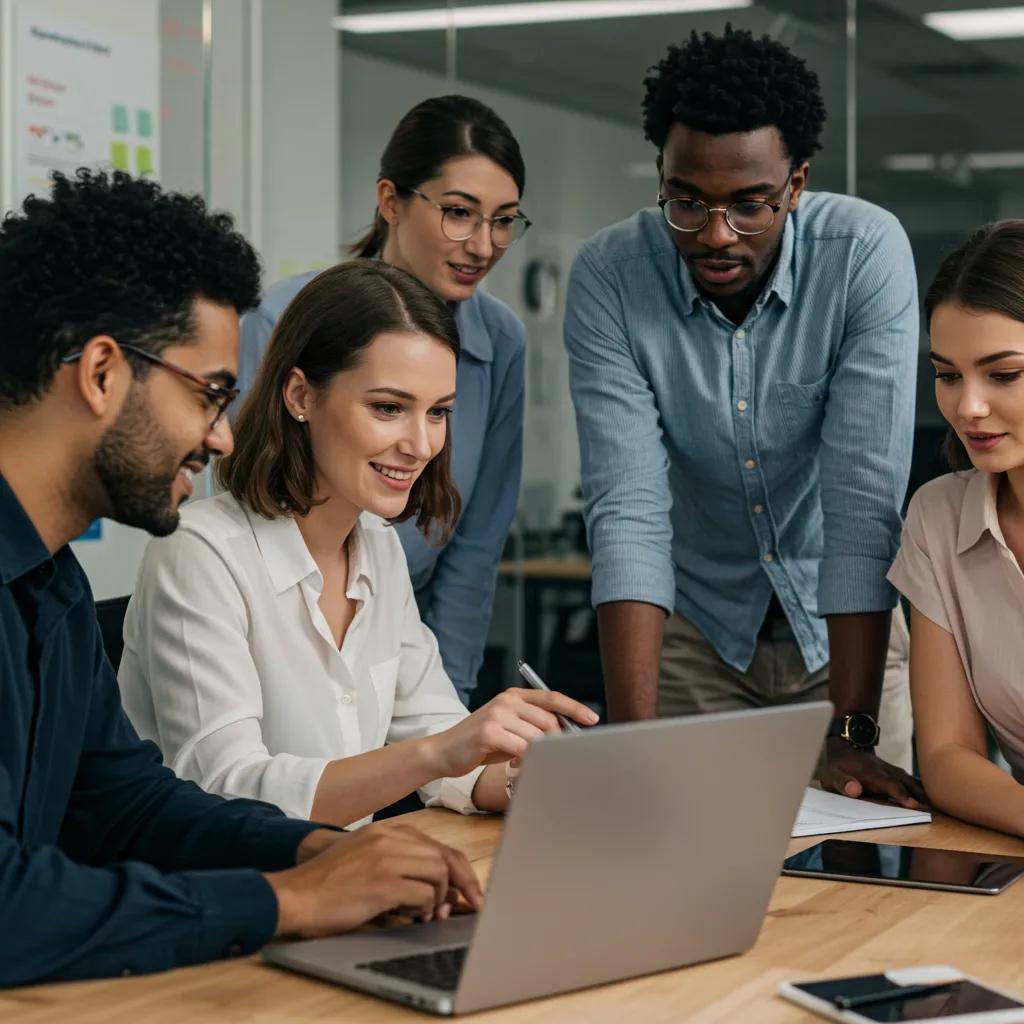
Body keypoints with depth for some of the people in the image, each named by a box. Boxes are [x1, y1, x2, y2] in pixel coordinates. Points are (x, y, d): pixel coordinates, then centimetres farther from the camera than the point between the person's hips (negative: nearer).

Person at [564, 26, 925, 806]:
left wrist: (851, 734, -32)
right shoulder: (609, 276, -19)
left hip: (842, 623, 0)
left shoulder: (867, 253, -22)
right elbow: (627, 510, -26)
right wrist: (634, 741, -35)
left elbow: (865, 500, -26)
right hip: (695, 629, 0)